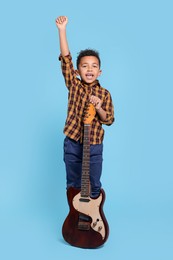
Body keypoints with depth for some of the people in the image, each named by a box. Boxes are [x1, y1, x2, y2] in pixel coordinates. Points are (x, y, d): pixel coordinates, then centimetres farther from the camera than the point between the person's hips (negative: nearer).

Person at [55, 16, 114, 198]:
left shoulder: (104, 94, -2)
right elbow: (65, 58, -10)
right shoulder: (73, 85, -2)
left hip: (94, 146, 0)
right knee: (73, 186, 13)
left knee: (94, 187, 12)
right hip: (72, 144, 0)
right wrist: (62, 29, -17)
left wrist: (98, 108, -21)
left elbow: (109, 120, -2)